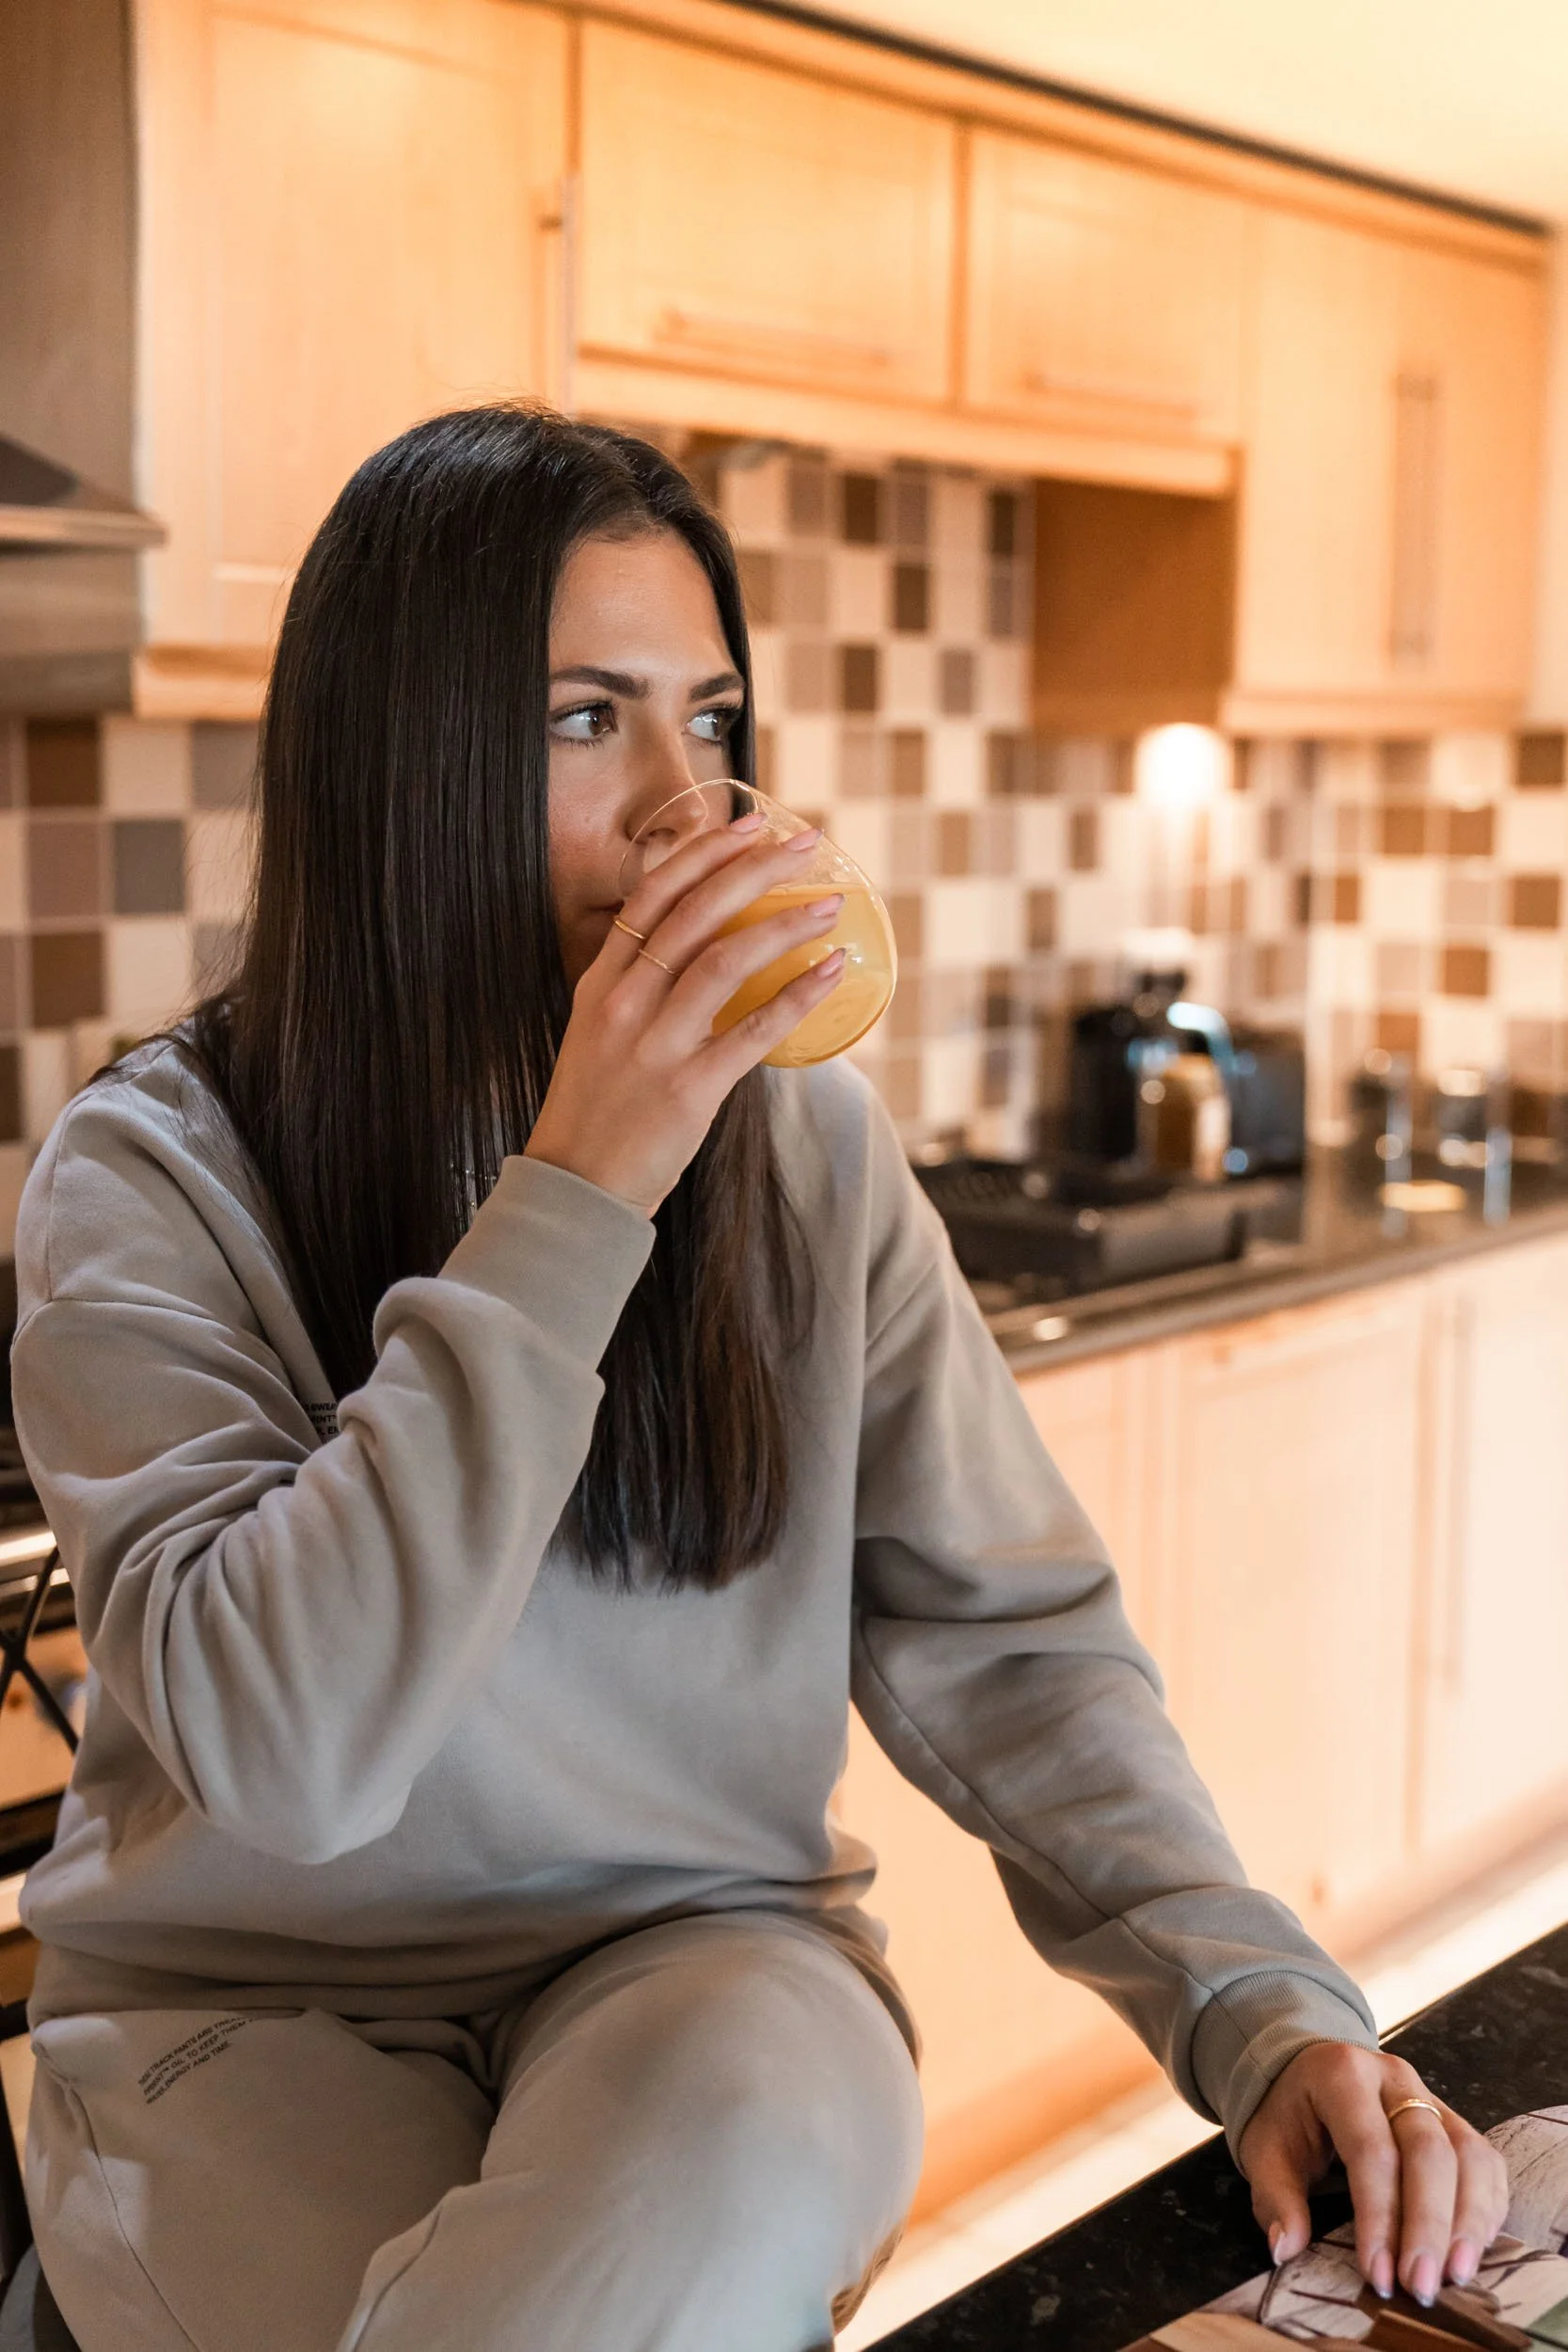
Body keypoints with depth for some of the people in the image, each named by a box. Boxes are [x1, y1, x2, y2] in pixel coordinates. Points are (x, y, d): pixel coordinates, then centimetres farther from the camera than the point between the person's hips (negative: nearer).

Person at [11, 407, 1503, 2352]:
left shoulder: (803, 1142, 0)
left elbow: (1008, 1644, 0)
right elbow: (278, 1750, -23)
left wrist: (1266, 2012, -15)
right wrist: (571, 1205, -26)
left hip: (700, 1961, 2)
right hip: (255, 2008, -1)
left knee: (752, 2130, -33)